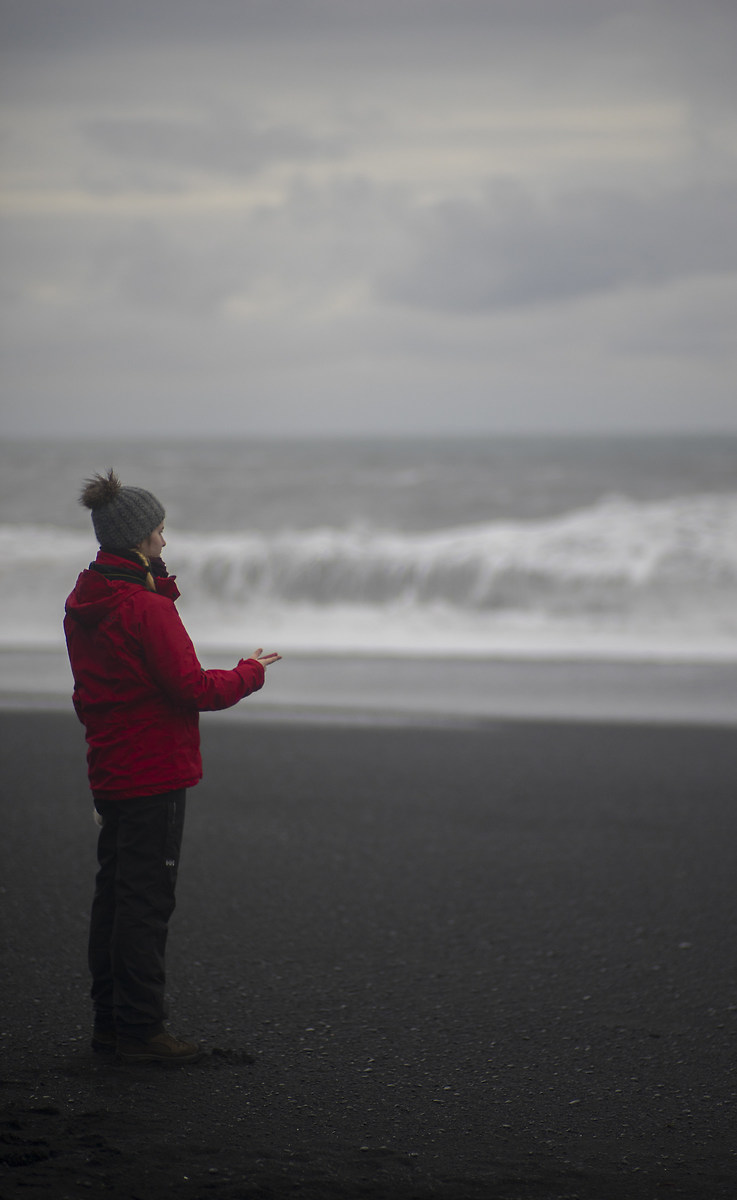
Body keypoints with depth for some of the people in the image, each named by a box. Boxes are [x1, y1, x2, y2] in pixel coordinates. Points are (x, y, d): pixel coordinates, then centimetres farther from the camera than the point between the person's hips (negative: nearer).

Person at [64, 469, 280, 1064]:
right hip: (155, 771, -9)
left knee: (114, 892, 14)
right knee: (147, 898, -5)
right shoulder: (146, 607, -19)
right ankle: (140, 1028, -2)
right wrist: (251, 673, -4)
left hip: (109, 769, 9)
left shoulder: (84, 603, 9)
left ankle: (110, 1018, 20)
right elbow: (192, 688, -18)